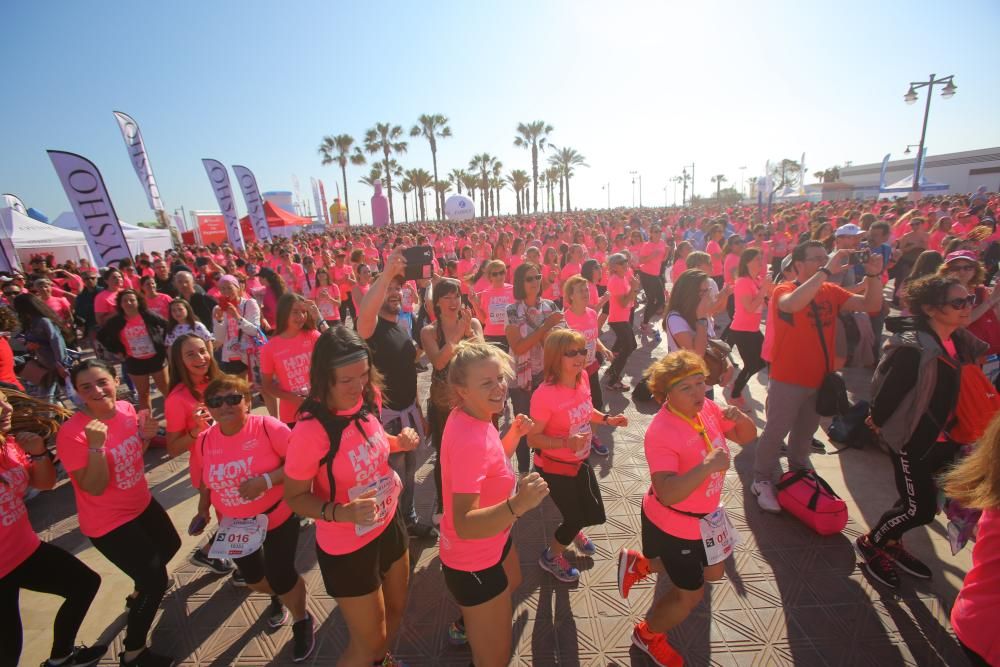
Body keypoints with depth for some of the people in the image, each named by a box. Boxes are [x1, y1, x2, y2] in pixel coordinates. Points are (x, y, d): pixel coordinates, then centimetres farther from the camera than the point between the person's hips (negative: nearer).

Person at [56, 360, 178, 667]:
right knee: (156, 581, 1)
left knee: (170, 545, 29)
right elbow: (95, 488, -27)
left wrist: (147, 436, -15)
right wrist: (95, 445, -39)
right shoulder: (71, 433, -28)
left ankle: (140, 595, 58)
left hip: (142, 503, 7)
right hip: (109, 522, -7)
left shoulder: (126, 409, -10)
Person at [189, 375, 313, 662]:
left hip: (277, 518, -5)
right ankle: (278, 598, 59)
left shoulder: (267, 426, -24)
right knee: (253, 578, 21)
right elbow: (205, 483, 8)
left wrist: (266, 480, -33)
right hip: (234, 525, 5)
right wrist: (203, 512, -5)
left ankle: (301, 621, 34)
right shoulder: (204, 442, -8)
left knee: (281, 577, 0)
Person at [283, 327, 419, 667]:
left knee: (396, 608, 30)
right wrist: (341, 513, -34)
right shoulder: (310, 431, -31)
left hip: (389, 525, 7)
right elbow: (295, 497, -18)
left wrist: (399, 442, -13)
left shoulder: (367, 400, -13)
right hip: (347, 548, -6)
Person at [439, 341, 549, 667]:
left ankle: (467, 624, 66)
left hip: (492, 541, 10)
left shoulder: (474, 417, -9)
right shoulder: (468, 438, -37)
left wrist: (516, 432, -6)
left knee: (513, 584, 39)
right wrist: (517, 505, -54)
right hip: (472, 561, -9)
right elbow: (464, 525, -41)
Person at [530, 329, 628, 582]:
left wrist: (607, 419, -5)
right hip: (554, 467, -7)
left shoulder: (582, 378, -10)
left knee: (595, 514, 20)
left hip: (580, 462, 7)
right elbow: (533, 438, -24)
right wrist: (565, 442, -37)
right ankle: (550, 556, 38)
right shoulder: (544, 395, -32)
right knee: (576, 517, 7)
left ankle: (573, 530, 57)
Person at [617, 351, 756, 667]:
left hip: (705, 516, 8)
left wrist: (741, 418, -18)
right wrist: (708, 466, -46)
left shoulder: (707, 408, -10)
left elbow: (747, 437, 4)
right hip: (673, 524, -8)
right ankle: (647, 635, 41)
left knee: (713, 572, 26)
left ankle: (637, 564, 39)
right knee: (691, 594, 11)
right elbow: (667, 494, -40)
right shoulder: (661, 432, -34)